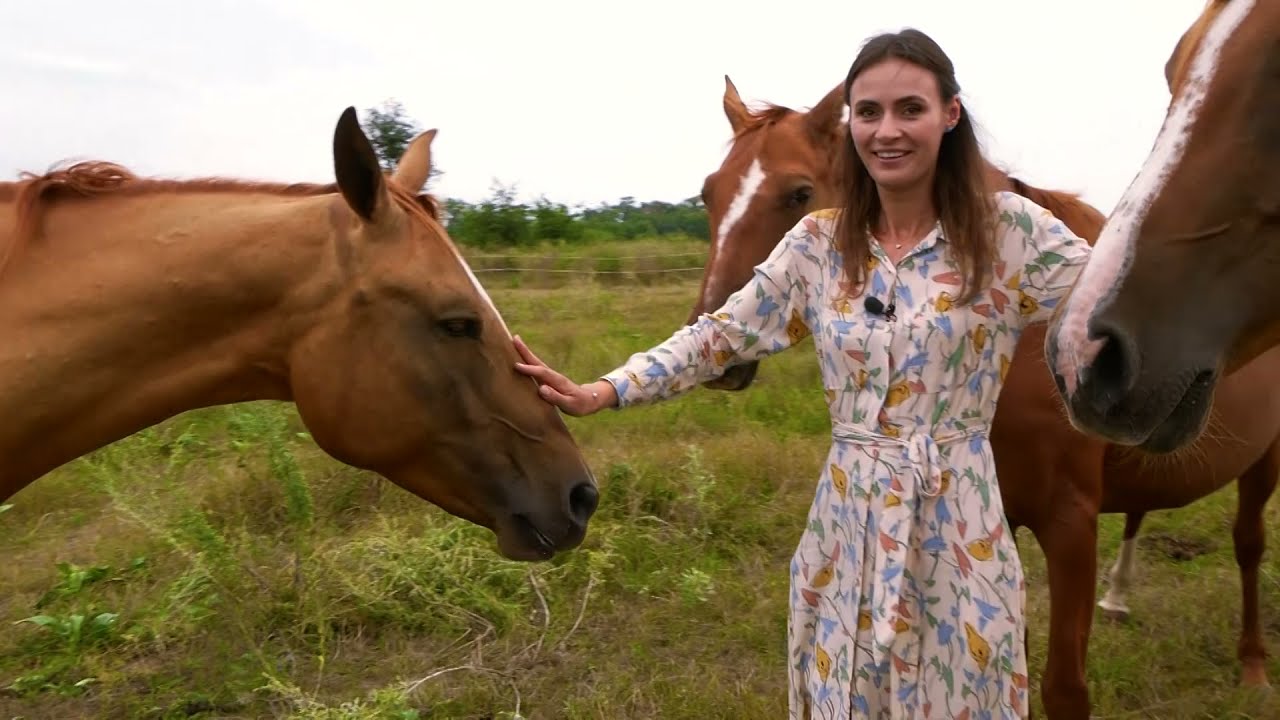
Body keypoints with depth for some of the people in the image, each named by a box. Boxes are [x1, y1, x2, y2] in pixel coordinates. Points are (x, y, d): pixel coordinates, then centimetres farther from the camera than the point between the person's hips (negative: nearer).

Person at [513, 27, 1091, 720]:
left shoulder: (1007, 230, -6)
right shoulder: (817, 243, 0)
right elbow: (724, 334, 1)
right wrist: (602, 392, -6)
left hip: (957, 522, -2)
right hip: (849, 521, 2)